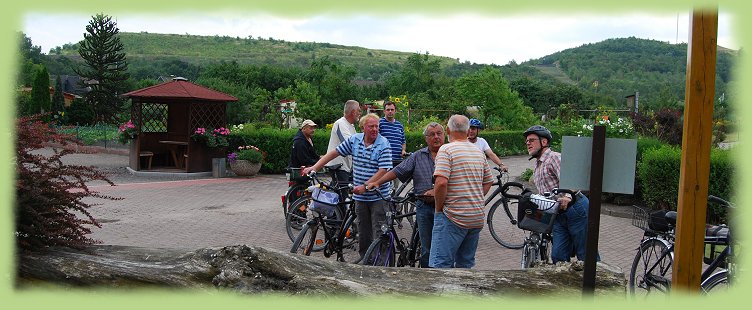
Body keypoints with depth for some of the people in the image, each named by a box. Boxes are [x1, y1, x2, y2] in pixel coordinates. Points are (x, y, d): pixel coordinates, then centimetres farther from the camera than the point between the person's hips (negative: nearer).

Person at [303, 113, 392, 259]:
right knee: (363, 232, 12)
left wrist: (365, 186, -24)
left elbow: (383, 170, -18)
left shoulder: (383, 145, -11)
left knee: (378, 231, -5)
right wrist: (314, 167, 1)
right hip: (360, 197, 5)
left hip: (379, 196, -5)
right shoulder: (354, 140, 4)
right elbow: (334, 152, 8)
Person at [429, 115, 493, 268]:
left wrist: (438, 208, -8)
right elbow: (488, 182, 19)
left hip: (453, 217, -7)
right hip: (477, 218, 7)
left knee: (441, 264, -6)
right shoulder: (479, 152, 12)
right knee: (466, 265, 16)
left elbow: (441, 182, -22)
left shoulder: (446, 150, -11)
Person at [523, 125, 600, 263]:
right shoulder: (537, 166, 21)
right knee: (558, 256, 2)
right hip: (559, 216, 9)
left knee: (586, 255, -2)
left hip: (575, 209, -9)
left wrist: (567, 196, -40)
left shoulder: (554, 157, -7)